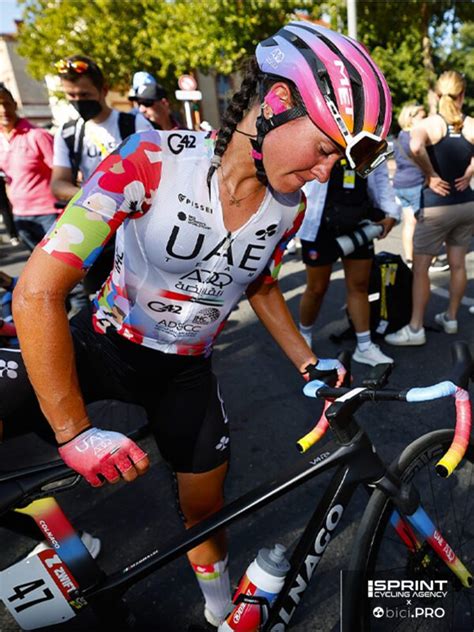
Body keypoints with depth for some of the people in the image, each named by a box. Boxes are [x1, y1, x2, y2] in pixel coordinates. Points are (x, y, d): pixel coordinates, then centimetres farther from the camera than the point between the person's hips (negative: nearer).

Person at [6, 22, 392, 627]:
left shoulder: (288, 207, -10)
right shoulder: (153, 160, -26)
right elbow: (38, 291, -26)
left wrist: (308, 363, 1)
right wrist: (75, 433, -25)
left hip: (185, 371, 3)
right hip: (100, 344, -2)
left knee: (206, 510, 15)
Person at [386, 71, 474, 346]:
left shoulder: (429, 124, -8)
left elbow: (416, 147, -31)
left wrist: (432, 175, -17)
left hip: (436, 207, -5)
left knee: (420, 267, 1)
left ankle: (415, 329, 3)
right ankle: (451, 318, 28)